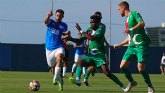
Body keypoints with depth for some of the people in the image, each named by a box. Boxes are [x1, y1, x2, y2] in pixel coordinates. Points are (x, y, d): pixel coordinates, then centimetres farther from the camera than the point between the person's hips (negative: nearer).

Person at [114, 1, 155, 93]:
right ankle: (132, 82, 21)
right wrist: (119, 45, 31)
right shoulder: (127, 20, 23)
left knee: (141, 68, -15)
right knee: (123, 66, 1)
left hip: (141, 44, -8)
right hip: (132, 45, 8)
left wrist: (131, 29, -29)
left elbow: (142, 23, -20)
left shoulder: (134, 14, -1)